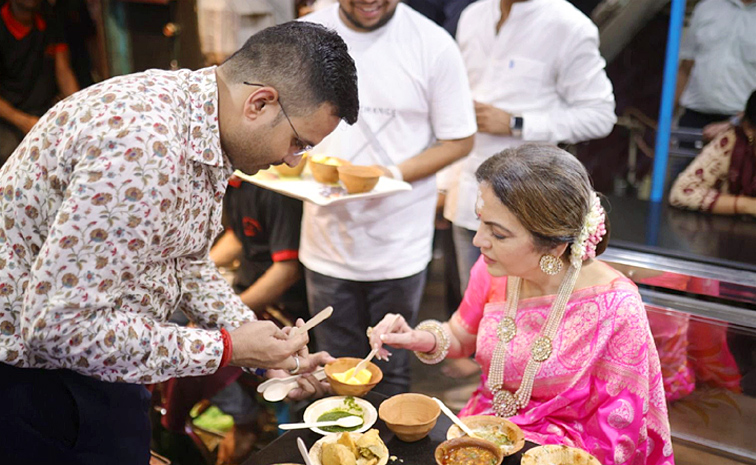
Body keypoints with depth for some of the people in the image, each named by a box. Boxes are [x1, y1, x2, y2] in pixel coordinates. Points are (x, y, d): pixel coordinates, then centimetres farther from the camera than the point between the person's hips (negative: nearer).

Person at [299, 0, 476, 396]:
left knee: (392, 376, 14)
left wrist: (393, 174, -17)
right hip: (329, 241, 2)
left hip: (399, 247, -2)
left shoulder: (432, 45, -7)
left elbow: (459, 140, -2)